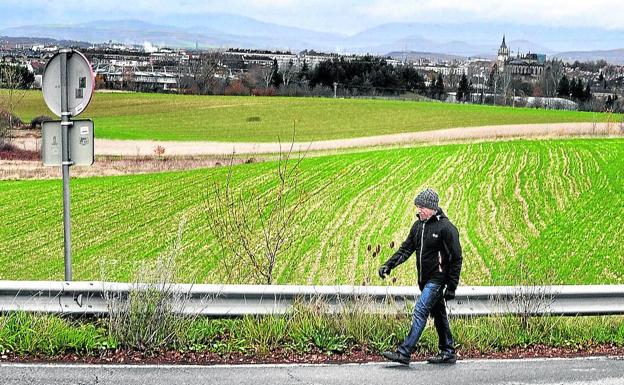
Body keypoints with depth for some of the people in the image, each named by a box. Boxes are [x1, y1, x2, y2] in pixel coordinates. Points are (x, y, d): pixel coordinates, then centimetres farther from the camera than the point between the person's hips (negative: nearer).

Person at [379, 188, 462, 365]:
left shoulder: (446, 227, -14)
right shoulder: (419, 225, 9)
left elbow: (456, 258, -12)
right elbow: (406, 248, 13)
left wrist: (451, 287, -14)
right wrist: (389, 265, -2)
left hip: (437, 279, -8)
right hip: (425, 280, 8)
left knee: (420, 311, -15)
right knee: (438, 315, 14)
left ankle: (404, 352, -17)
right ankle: (448, 353, 24)